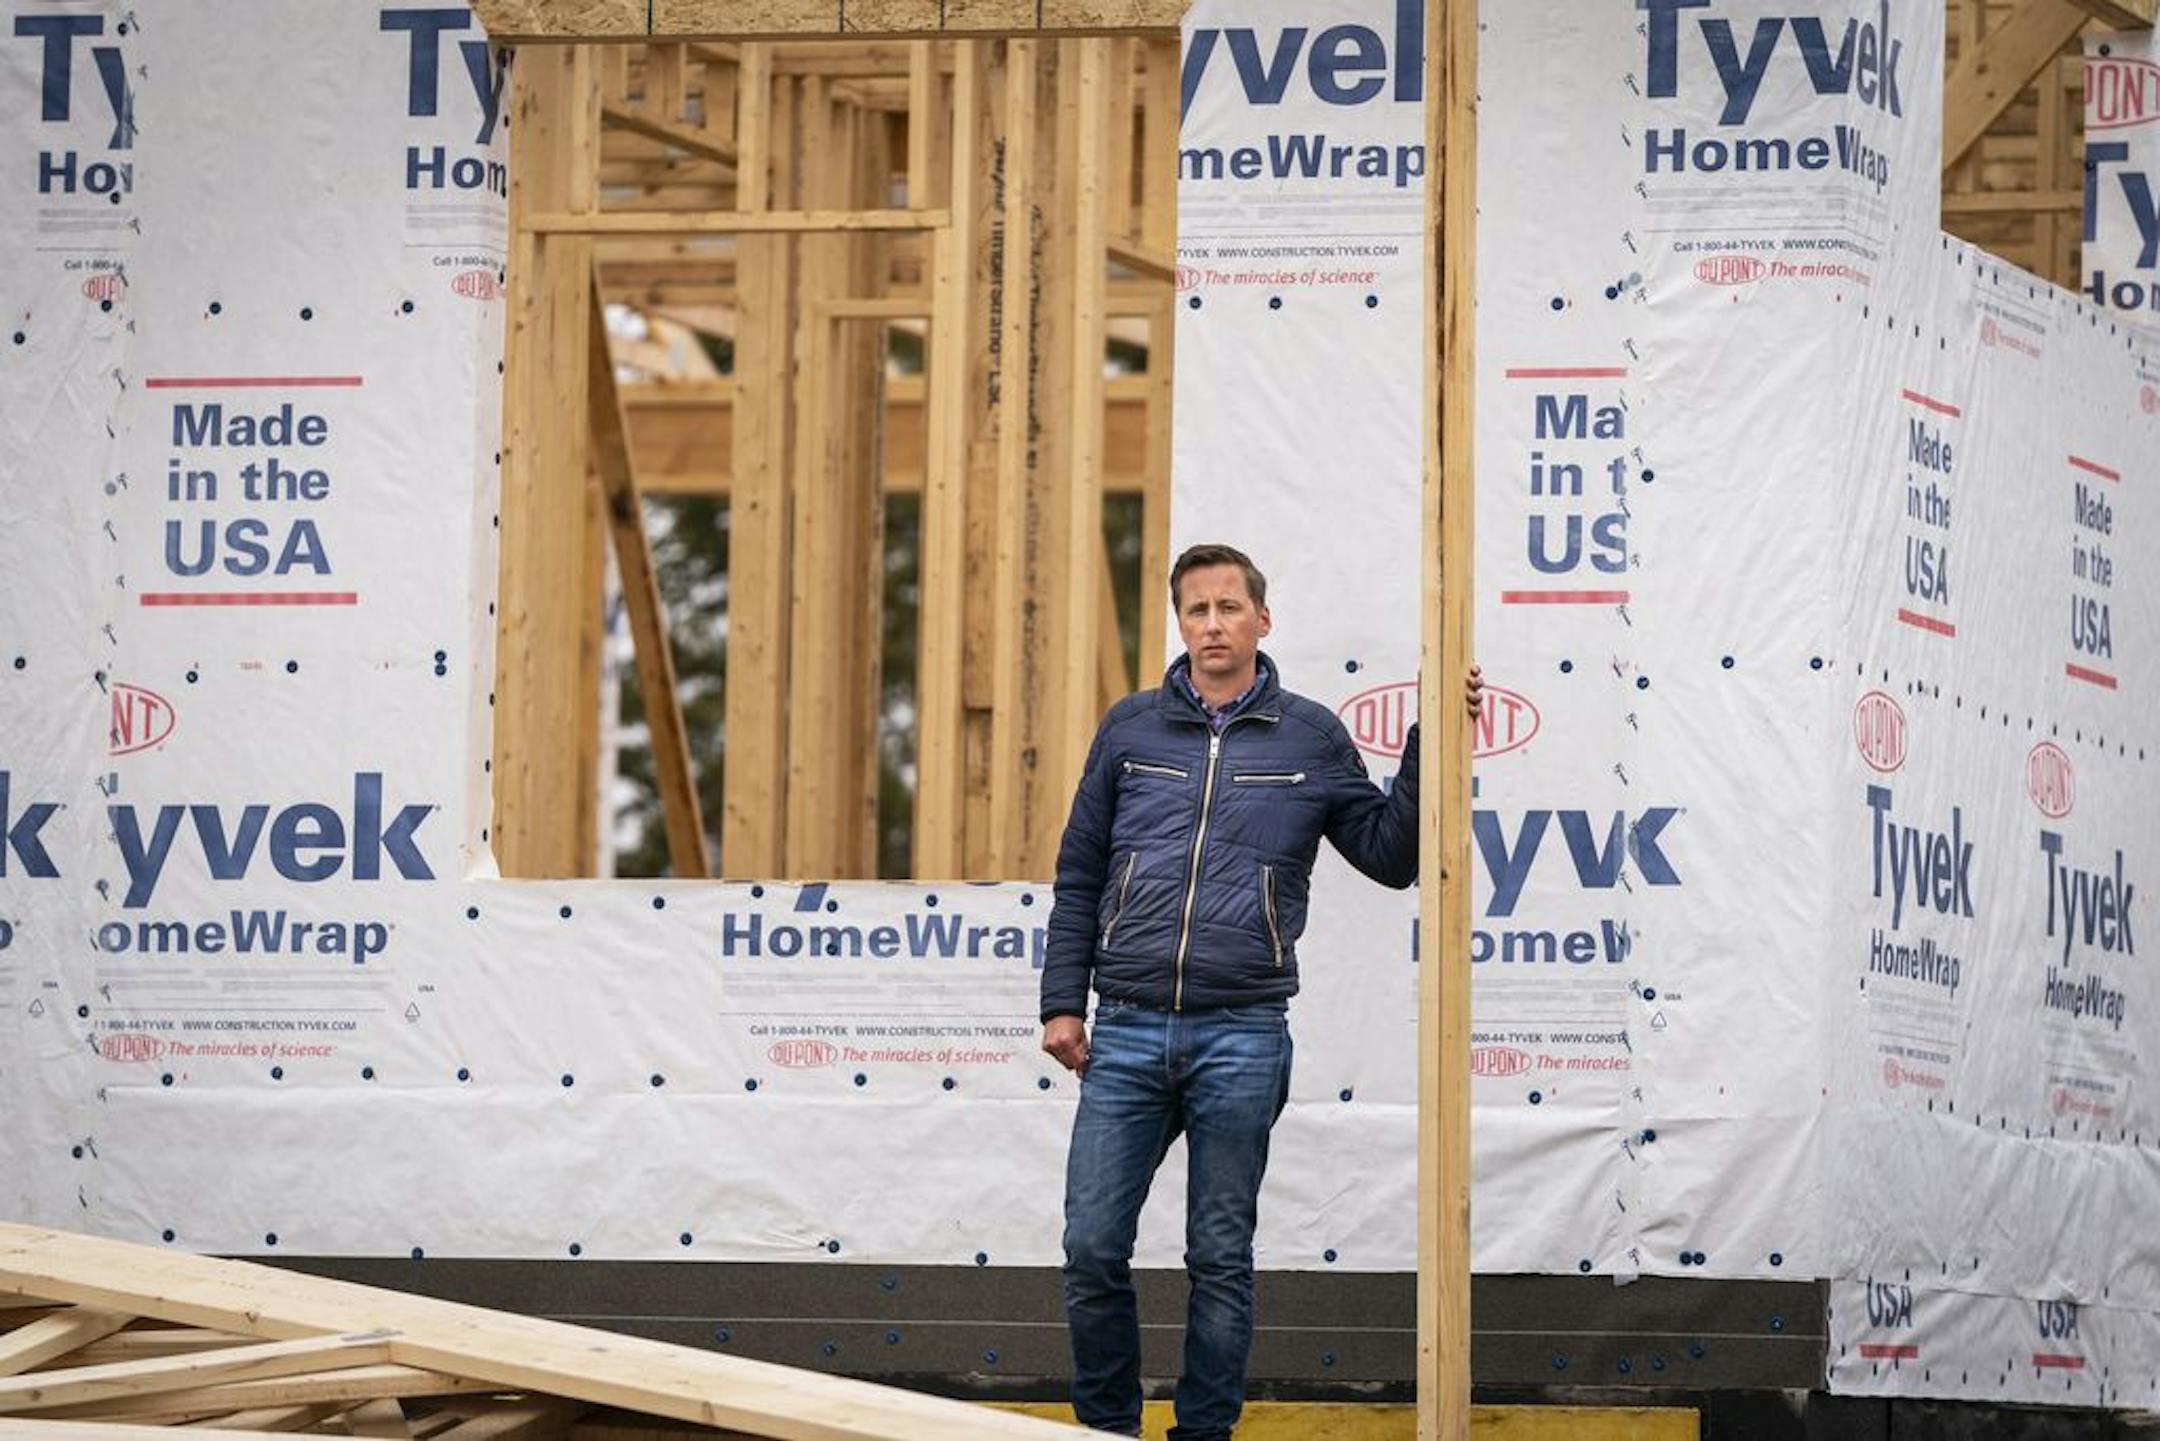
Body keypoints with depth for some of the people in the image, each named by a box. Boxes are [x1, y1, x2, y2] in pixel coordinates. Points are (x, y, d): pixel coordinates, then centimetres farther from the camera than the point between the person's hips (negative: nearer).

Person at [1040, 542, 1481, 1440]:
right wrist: (1063, 1001, 6)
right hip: (1126, 1030, 1)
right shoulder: (1131, 728, 8)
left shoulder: (1310, 737, 5)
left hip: (1241, 1037, -1)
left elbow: (1390, 855, 7)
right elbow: (1080, 873, 11)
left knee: (1221, 1260, 4)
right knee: (1092, 1249, -2)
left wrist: (1430, 747, -4)